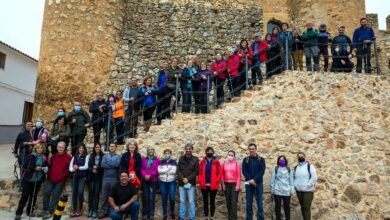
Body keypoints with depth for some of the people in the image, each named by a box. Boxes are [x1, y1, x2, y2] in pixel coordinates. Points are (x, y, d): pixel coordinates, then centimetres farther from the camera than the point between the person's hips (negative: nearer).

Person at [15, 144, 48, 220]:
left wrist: (44, 168, -11)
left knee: (34, 196, 11)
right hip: (28, 179, -3)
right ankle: (18, 213, 9)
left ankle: (30, 211, 25)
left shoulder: (44, 157, 1)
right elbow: (25, 166, -10)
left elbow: (46, 167, 10)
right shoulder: (31, 156, -6)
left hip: (38, 180, 3)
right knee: (25, 196, -1)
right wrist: (35, 168, -17)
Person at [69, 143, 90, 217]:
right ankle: (74, 209, 13)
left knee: (80, 192, -8)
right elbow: (70, 166, 6)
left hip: (82, 176, -3)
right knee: (74, 192, 3)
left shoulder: (86, 156, 2)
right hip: (74, 176, 4)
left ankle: (80, 209, 4)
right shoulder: (74, 156, 13)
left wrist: (78, 167, -14)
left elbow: (86, 166, -6)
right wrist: (72, 169, -14)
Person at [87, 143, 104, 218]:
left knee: (96, 193, -4)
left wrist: (97, 167, -12)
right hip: (91, 177, 3)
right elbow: (88, 166, 8)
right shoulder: (91, 156, 10)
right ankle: (90, 209, 11)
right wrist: (92, 170, -9)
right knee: (90, 193, 2)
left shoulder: (103, 156, 0)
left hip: (99, 177, -3)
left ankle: (95, 210, 2)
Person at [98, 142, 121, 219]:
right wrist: (113, 165, -10)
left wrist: (108, 164, -8)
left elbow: (117, 164, -15)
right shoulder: (105, 156, 12)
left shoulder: (118, 156, 5)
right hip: (105, 178, 2)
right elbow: (102, 164, -6)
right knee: (104, 195, 4)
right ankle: (103, 212, 11)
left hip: (114, 178, -2)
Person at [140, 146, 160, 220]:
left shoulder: (157, 159, 4)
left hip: (153, 181, -1)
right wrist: (145, 175, -14)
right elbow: (141, 169, 3)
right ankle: (145, 214, 11)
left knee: (152, 197, -2)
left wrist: (150, 176, -14)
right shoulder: (144, 159, 11)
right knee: (145, 197, 2)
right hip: (145, 180, 2)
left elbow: (157, 170, -3)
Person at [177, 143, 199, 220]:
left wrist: (188, 179, -13)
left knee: (191, 202, 2)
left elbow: (196, 171, -4)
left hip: (191, 183, -2)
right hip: (181, 183, 2)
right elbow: (178, 170, 2)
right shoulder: (181, 158, 7)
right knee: (182, 201, 9)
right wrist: (182, 179, -12)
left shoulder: (195, 159, 1)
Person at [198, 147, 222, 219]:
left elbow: (220, 173, -4)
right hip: (204, 186, 1)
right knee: (205, 201, 9)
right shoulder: (202, 162, 3)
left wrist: (216, 181, -13)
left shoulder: (216, 162, -1)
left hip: (213, 186, -1)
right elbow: (199, 173, 3)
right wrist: (200, 182, -8)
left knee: (212, 201, 9)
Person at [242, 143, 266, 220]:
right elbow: (244, 171, -1)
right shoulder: (245, 159, 6)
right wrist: (250, 180, -14)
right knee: (249, 203, 5)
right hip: (249, 183, 1)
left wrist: (254, 180, -16)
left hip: (258, 183, -1)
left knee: (260, 203, 1)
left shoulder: (261, 159, 4)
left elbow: (262, 171, -6)